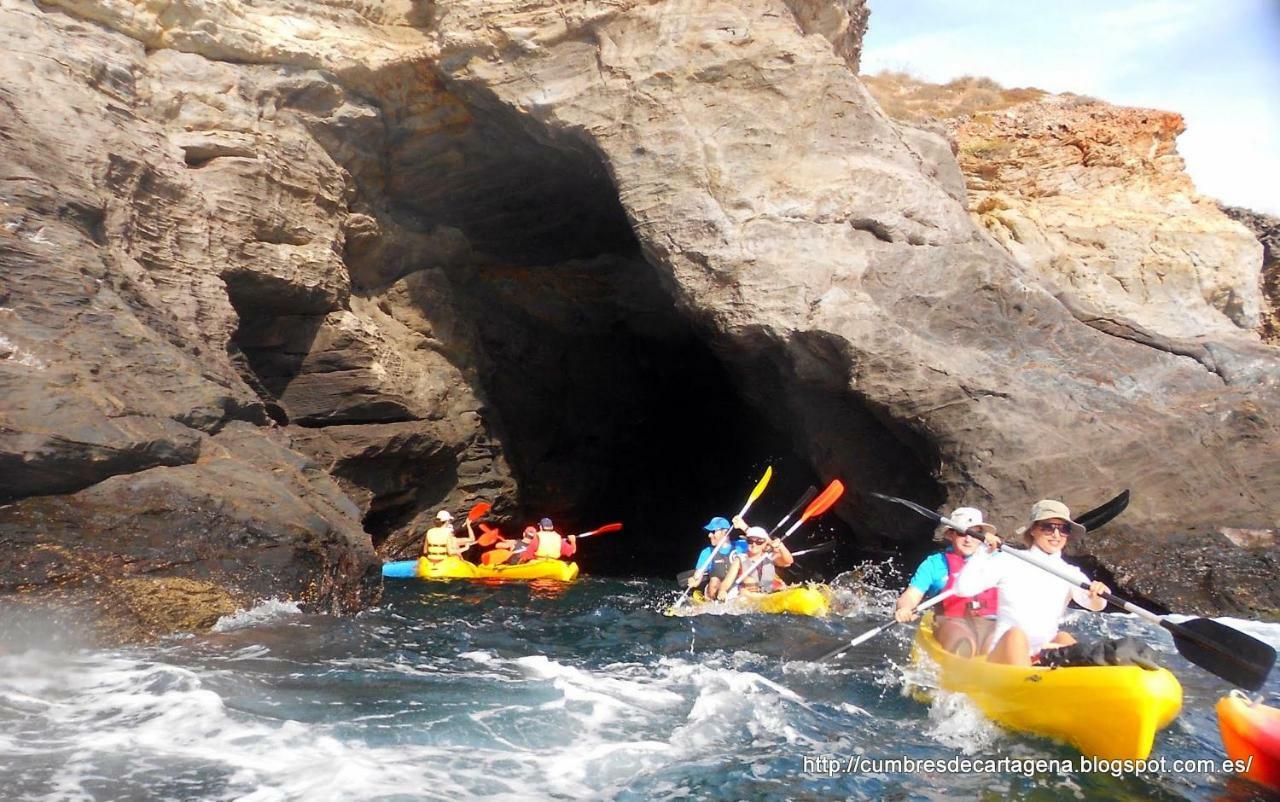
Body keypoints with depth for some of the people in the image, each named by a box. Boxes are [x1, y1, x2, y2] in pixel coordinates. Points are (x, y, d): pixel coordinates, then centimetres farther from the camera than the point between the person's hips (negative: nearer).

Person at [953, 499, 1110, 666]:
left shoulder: (1070, 574, 11)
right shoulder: (1008, 563, 3)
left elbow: (1094, 605, -9)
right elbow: (963, 588, -5)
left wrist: (1096, 597, -31)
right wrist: (982, 552, -13)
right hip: (1005, 655, -2)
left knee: (1064, 638, -27)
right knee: (1015, 633, -33)